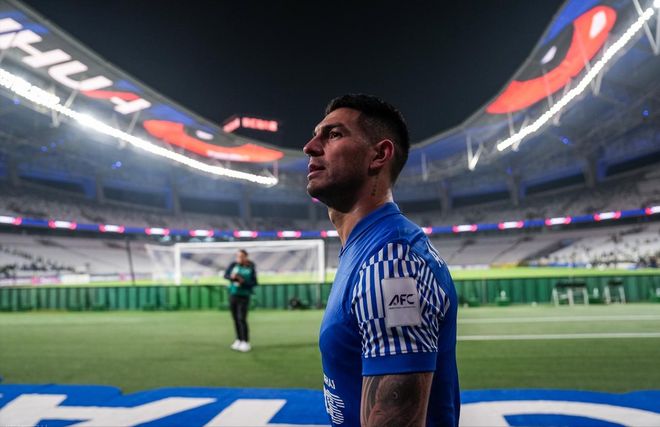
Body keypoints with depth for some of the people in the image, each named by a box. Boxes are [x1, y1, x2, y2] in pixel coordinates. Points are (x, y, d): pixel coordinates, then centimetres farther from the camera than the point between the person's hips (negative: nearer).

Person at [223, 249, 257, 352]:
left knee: (242, 319, -12)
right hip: (233, 295, 4)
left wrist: (243, 282, -21)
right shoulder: (233, 265, 2)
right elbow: (225, 275, -4)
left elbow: (254, 283, -4)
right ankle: (239, 340, 20)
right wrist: (232, 277, -26)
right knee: (235, 319, 8)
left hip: (244, 296, -3)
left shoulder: (251, 268, -4)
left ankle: (245, 342, -7)